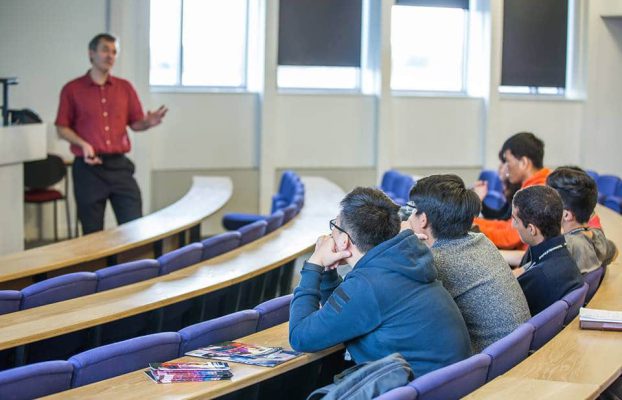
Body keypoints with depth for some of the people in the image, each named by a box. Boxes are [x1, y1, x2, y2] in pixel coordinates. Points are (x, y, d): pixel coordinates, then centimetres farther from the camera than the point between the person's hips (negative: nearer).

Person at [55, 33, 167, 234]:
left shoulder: (125, 87, 10)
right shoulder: (72, 89, 1)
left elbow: (135, 123, 13)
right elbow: (62, 128, 3)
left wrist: (149, 122, -9)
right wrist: (82, 144, -14)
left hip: (119, 165, 3)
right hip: (88, 167, -3)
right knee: (92, 233, 5)